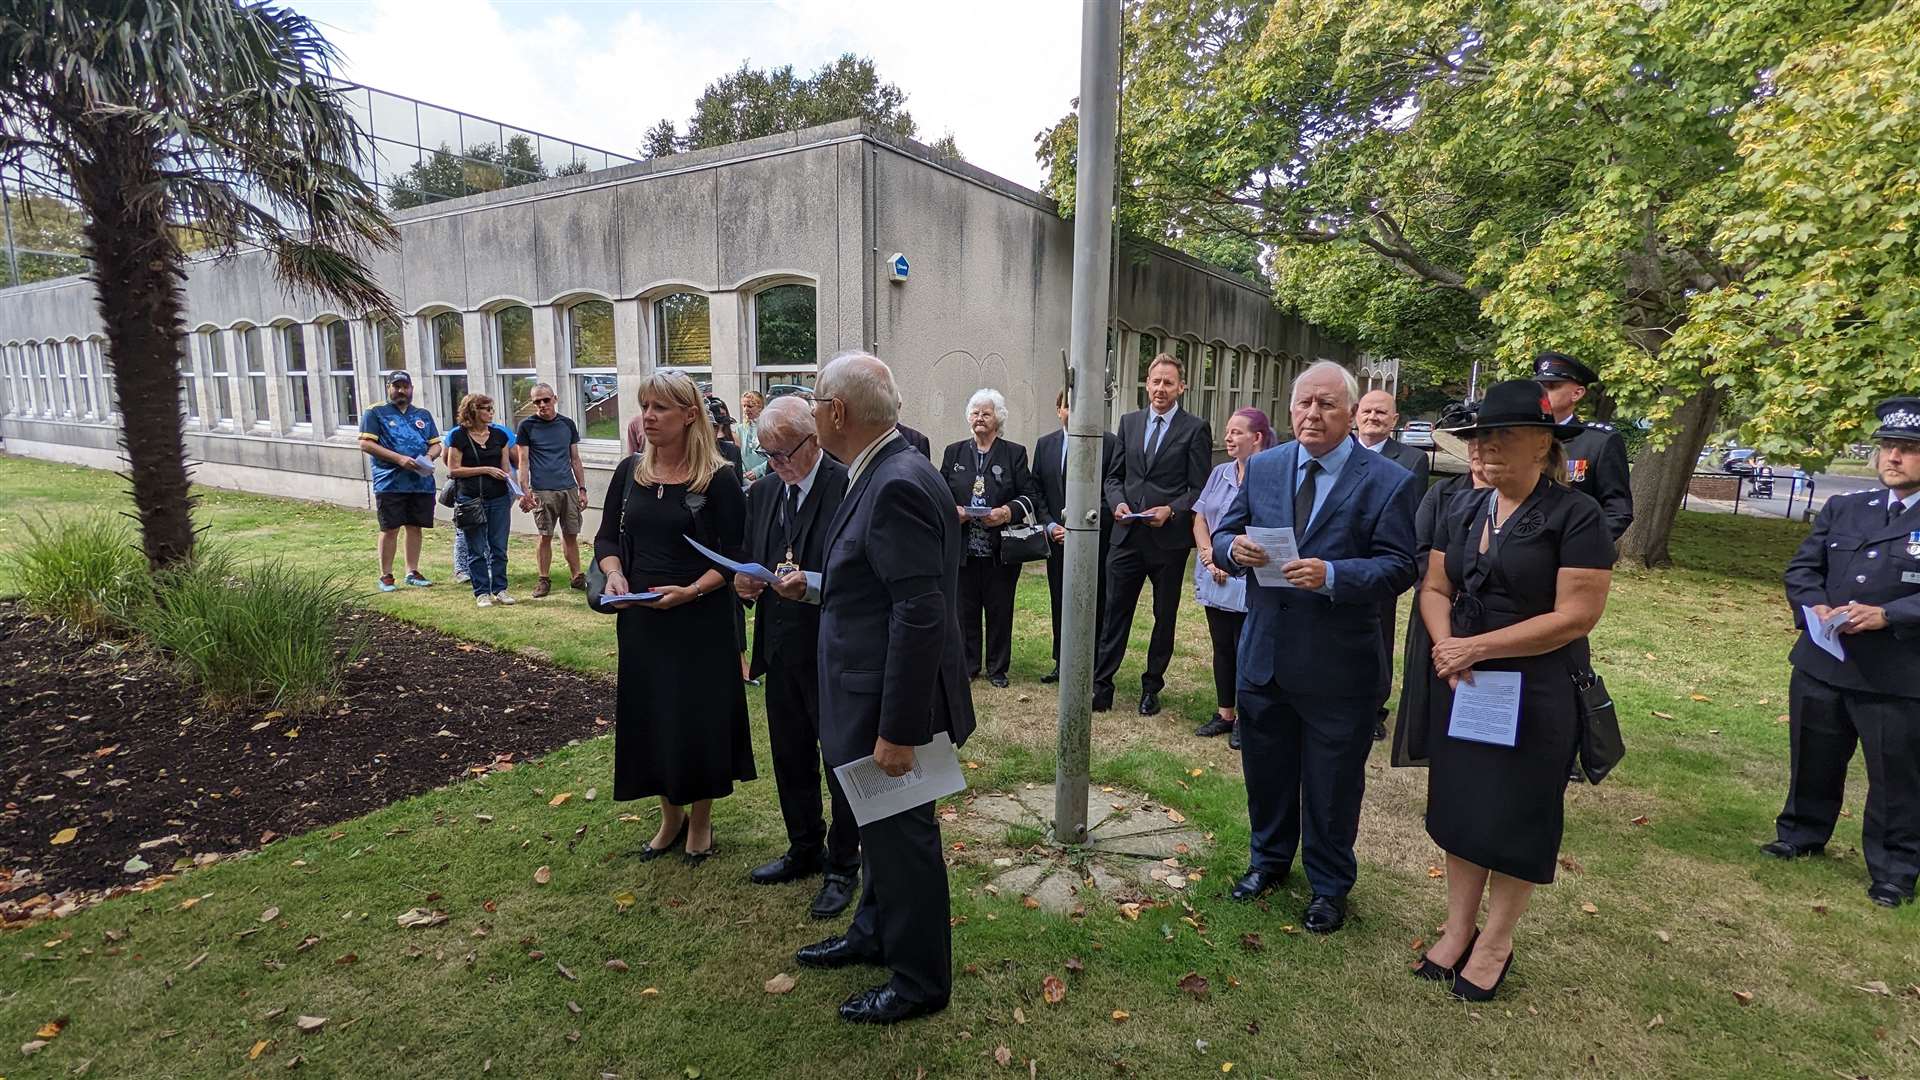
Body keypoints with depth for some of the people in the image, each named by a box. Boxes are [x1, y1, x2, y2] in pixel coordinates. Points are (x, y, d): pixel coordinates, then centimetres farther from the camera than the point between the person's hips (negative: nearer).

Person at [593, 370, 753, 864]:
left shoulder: (717, 479, -11)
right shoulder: (630, 471, 3)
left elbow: (735, 555, -9)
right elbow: (606, 538, 10)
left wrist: (691, 590, -23)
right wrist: (614, 575, -10)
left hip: (700, 619, -5)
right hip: (639, 618, 5)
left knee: (699, 716, 6)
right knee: (648, 716, 13)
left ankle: (700, 821, 28)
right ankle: (671, 817, 34)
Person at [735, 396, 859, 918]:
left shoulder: (848, 486, -15)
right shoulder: (762, 491, 8)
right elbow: (752, 559, 16)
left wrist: (812, 585, -32)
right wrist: (744, 580, -6)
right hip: (781, 649, 7)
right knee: (790, 757, 19)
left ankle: (842, 866, 26)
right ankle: (805, 851, 39)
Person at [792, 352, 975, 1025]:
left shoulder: (898, 485, -25)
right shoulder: (880, 474, 6)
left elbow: (921, 615, -28)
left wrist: (897, 730, -25)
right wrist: (817, 586, 18)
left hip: (892, 706, -10)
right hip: (870, 697, 10)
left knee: (901, 838, 9)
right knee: (880, 829, 26)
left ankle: (920, 981, 30)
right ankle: (875, 933, 48)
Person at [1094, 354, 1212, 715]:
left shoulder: (1195, 429, -3)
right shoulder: (1129, 422, 10)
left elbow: (1199, 489, -4)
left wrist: (1171, 510, -19)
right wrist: (1118, 502, -6)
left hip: (1169, 539, -2)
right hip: (1127, 535, 3)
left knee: (1165, 616, 11)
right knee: (1115, 612, 4)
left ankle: (1152, 687, 25)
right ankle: (1101, 686, 10)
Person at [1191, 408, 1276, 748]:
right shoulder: (1219, 473, 11)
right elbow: (1200, 519, 10)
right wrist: (1210, 556, -5)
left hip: (1249, 582, -6)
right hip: (1216, 580, 6)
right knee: (1222, 648, 13)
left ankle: (1244, 720, 16)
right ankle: (1224, 714, 24)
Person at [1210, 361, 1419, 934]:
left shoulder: (1387, 481, -9)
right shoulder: (1262, 467, 4)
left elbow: (1397, 568, -13)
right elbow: (1222, 535, 6)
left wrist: (1331, 575, -29)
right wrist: (1235, 547, -17)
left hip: (1336, 664, -3)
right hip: (1263, 651, 4)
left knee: (1332, 781, 13)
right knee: (1265, 769, 19)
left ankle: (1329, 885, 34)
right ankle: (1269, 859, 43)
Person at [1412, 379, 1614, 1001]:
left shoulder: (1576, 517, -12)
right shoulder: (1464, 510, 7)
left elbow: (1576, 615, -18)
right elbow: (1435, 589, 7)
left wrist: (1476, 647, -19)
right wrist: (1445, 646, -13)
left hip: (1534, 695, -5)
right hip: (1458, 689, 6)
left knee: (1515, 817, 7)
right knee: (1459, 805, 13)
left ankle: (1495, 942, 25)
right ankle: (1458, 928, 29)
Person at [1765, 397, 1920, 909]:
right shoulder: (1842, 508, 8)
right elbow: (1801, 568, 6)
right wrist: (1814, 607, -11)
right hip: (1821, 664, 4)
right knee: (1814, 761, 19)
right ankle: (1801, 835, 37)